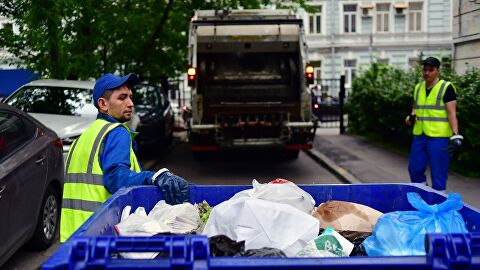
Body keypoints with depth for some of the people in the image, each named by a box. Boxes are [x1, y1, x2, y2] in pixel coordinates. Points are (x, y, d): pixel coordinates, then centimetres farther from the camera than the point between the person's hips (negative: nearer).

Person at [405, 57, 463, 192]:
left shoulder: (446, 87, -7)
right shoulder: (418, 87, 12)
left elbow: (452, 113, -12)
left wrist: (455, 135, -22)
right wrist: (412, 116, 2)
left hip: (438, 137, -6)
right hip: (419, 136, 7)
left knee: (438, 175, -1)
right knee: (414, 170, 12)